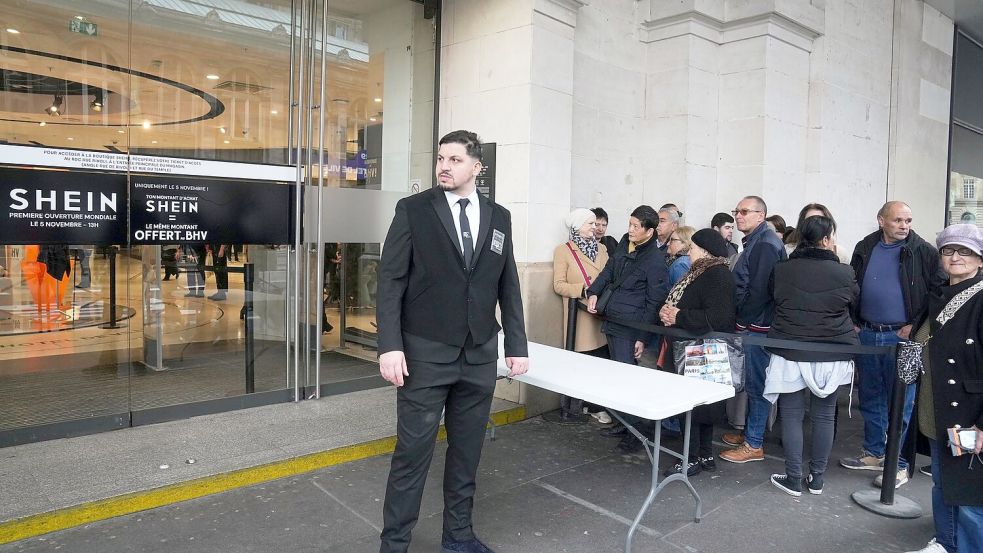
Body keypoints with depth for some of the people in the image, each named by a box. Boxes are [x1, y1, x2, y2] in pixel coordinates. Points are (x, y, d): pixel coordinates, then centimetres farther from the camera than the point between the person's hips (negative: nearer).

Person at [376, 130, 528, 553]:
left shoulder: (499, 217, 7)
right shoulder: (413, 210, -3)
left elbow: (508, 286, 10)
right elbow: (390, 281, -6)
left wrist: (517, 345, 6)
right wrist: (390, 346, -14)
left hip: (480, 355, 4)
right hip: (426, 353, -3)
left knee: (467, 450, 13)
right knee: (413, 451, 3)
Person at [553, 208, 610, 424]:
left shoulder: (601, 248, 16)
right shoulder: (563, 250, 2)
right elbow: (558, 285, -4)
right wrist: (584, 289, -15)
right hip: (579, 315, -4)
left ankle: (598, 406, 16)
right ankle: (569, 411, 10)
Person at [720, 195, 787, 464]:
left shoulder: (765, 245, -15)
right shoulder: (754, 242, 17)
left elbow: (759, 290, -21)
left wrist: (742, 321, -13)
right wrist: (741, 320, 14)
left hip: (757, 325, -10)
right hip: (752, 324, 10)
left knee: (756, 384, -3)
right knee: (753, 383, 17)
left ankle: (754, 444, 5)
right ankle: (749, 432, 28)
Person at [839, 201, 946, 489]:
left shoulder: (923, 252, -4)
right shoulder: (864, 249, 7)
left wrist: (917, 326, -9)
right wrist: (853, 322, 7)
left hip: (902, 338, -4)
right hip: (866, 335, 4)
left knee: (901, 403, 2)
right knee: (870, 399, 14)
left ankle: (898, 464, 13)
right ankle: (874, 453, 28)